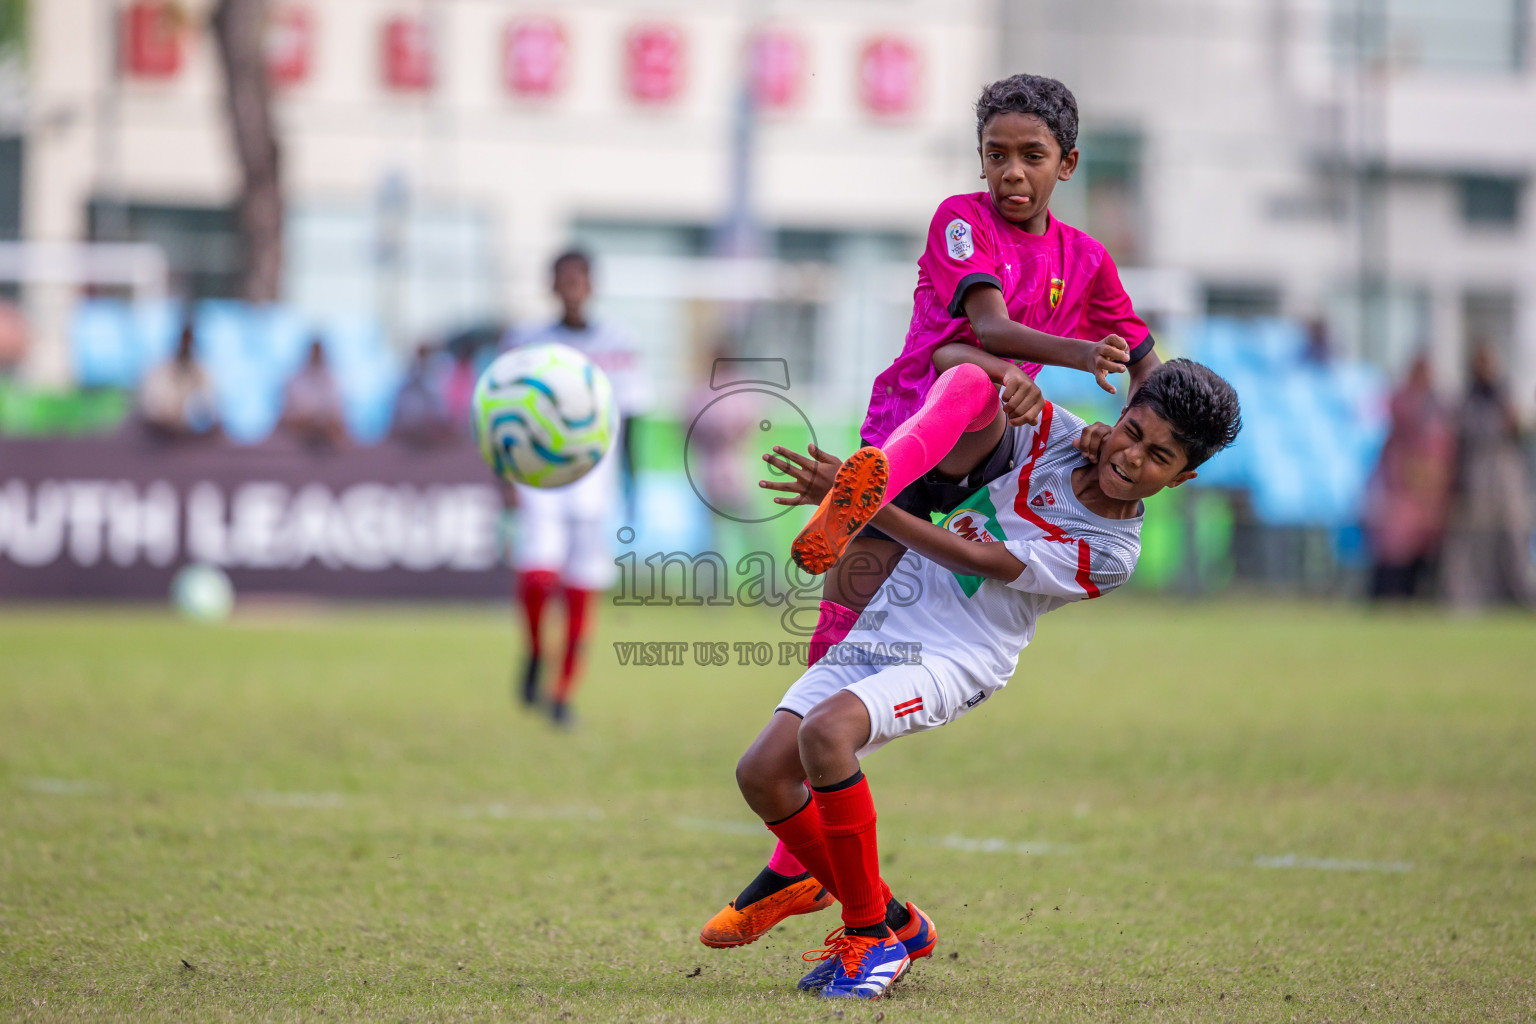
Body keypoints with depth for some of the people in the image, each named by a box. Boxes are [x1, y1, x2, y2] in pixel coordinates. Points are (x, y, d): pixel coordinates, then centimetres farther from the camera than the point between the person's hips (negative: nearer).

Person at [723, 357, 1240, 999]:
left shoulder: (1109, 555, -13)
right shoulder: (1056, 434, 1)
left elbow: (970, 558, -16)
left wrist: (855, 496, -19)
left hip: (955, 662, -7)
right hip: (881, 634, 7)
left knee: (824, 733, -33)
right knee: (762, 773, -7)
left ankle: (872, 936, -19)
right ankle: (891, 923, 10)